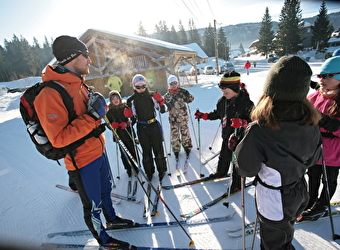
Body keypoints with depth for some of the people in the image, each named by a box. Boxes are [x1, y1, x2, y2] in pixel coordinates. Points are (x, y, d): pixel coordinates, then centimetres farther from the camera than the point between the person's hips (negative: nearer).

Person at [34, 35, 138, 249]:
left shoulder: (78, 83, 5)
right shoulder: (50, 94, -23)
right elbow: (58, 139, -26)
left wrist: (98, 112, -1)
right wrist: (91, 116, -31)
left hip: (99, 152, 8)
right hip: (82, 161, -8)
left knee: (106, 190, 27)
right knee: (93, 205, 14)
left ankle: (112, 219, 53)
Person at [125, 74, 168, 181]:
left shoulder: (152, 96, -2)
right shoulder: (131, 100, 1)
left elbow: (163, 110, 1)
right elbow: (131, 115, 10)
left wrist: (160, 101, -16)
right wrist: (128, 114, -11)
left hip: (153, 125, -1)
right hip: (141, 128, 1)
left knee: (158, 149, 4)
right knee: (146, 151, 9)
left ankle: (162, 170, 23)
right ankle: (149, 172, 26)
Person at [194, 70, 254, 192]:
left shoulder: (245, 102, -22)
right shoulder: (222, 101, -2)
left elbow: (253, 119, -22)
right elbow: (218, 113, 13)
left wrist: (243, 122, -41)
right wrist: (204, 116, 8)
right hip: (227, 135, 7)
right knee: (224, 156, 26)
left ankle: (237, 184, 30)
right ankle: (221, 172, 53)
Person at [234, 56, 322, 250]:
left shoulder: (259, 130, -35)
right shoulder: (311, 122, -15)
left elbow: (245, 169, -20)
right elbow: (313, 158, 1)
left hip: (273, 201, -5)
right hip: (300, 192, 6)